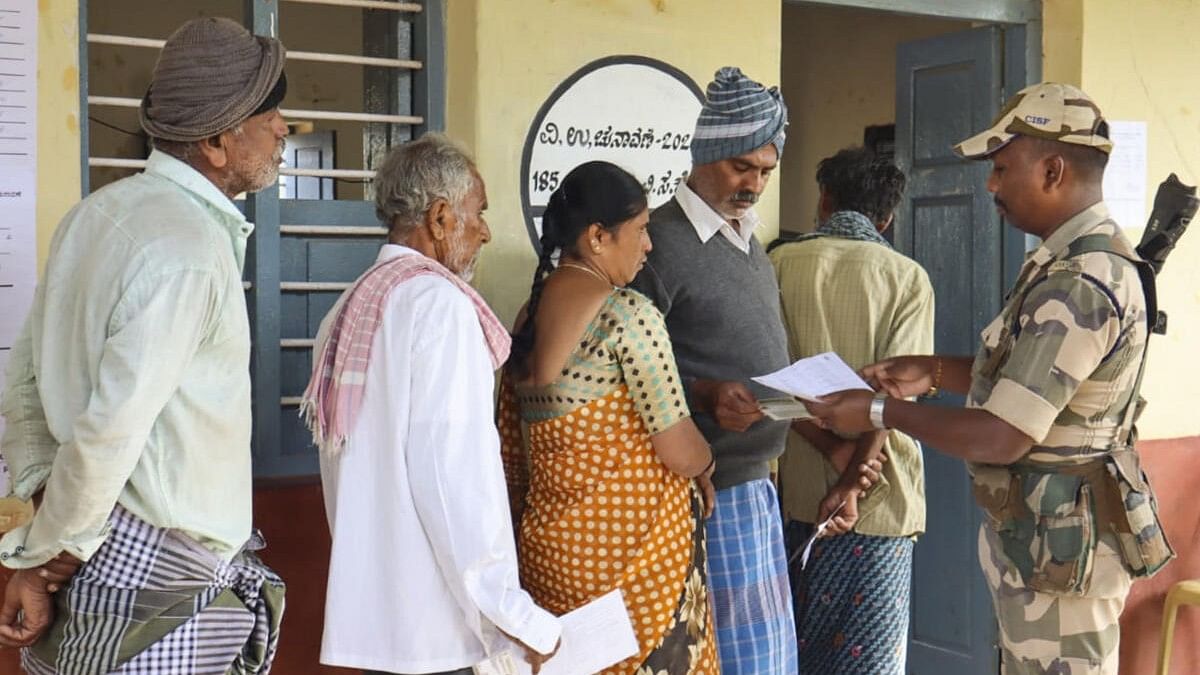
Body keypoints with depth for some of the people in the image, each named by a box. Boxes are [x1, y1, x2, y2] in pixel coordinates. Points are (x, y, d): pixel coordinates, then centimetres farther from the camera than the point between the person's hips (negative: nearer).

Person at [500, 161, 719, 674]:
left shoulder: (529, 316, 6)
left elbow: (511, 448, 11)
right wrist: (705, 471, 6)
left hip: (551, 540, 7)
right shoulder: (627, 315, -15)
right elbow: (678, 448, -15)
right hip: (634, 535, -7)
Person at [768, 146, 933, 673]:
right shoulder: (908, 278, -3)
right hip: (881, 492, -1)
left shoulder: (780, 264, 0)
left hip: (799, 487, 2)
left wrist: (835, 453, -11)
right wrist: (853, 481, -17)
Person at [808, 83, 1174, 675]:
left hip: (1058, 545, -10)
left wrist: (880, 413, -14)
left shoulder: (1078, 285, -25)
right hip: (1045, 533, 10)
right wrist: (936, 371, 7)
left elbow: (1001, 438, -25)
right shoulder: (1083, 258, 9)